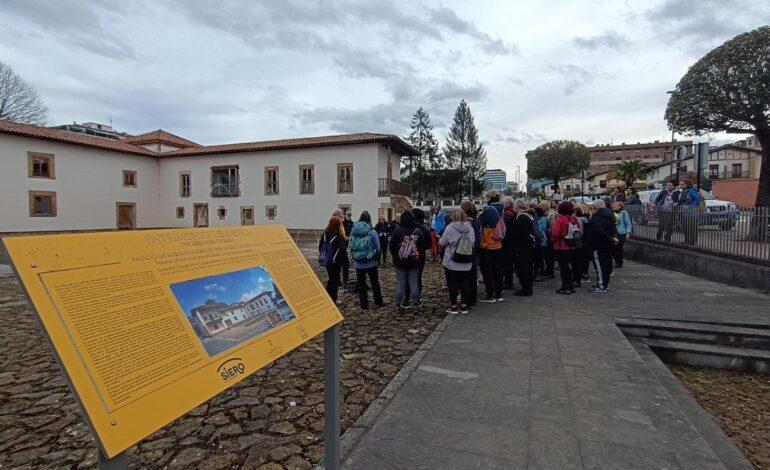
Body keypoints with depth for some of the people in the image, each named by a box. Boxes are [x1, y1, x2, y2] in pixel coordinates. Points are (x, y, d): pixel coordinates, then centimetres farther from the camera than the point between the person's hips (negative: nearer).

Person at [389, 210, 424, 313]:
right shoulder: (418, 231, -5)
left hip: (400, 262, -1)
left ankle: (398, 305, 10)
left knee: (400, 284, 5)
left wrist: (395, 256, 11)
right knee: (414, 283, 10)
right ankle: (416, 303, 19)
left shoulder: (397, 231, -9)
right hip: (414, 262, 1)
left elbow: (391, 246, -4)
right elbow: (423, 246, 0)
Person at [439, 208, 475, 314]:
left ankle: (453, 306, 9)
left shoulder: (450, 228, -13)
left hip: (451, 263, -4)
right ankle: (464, 306, 18)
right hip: (466, 264, 4)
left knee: (452, 285, 4)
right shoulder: (470, 228, 0)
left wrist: (440, 239, 16)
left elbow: (442, 243, -6)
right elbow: (473, 242, 10)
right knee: (464, 284, 11)